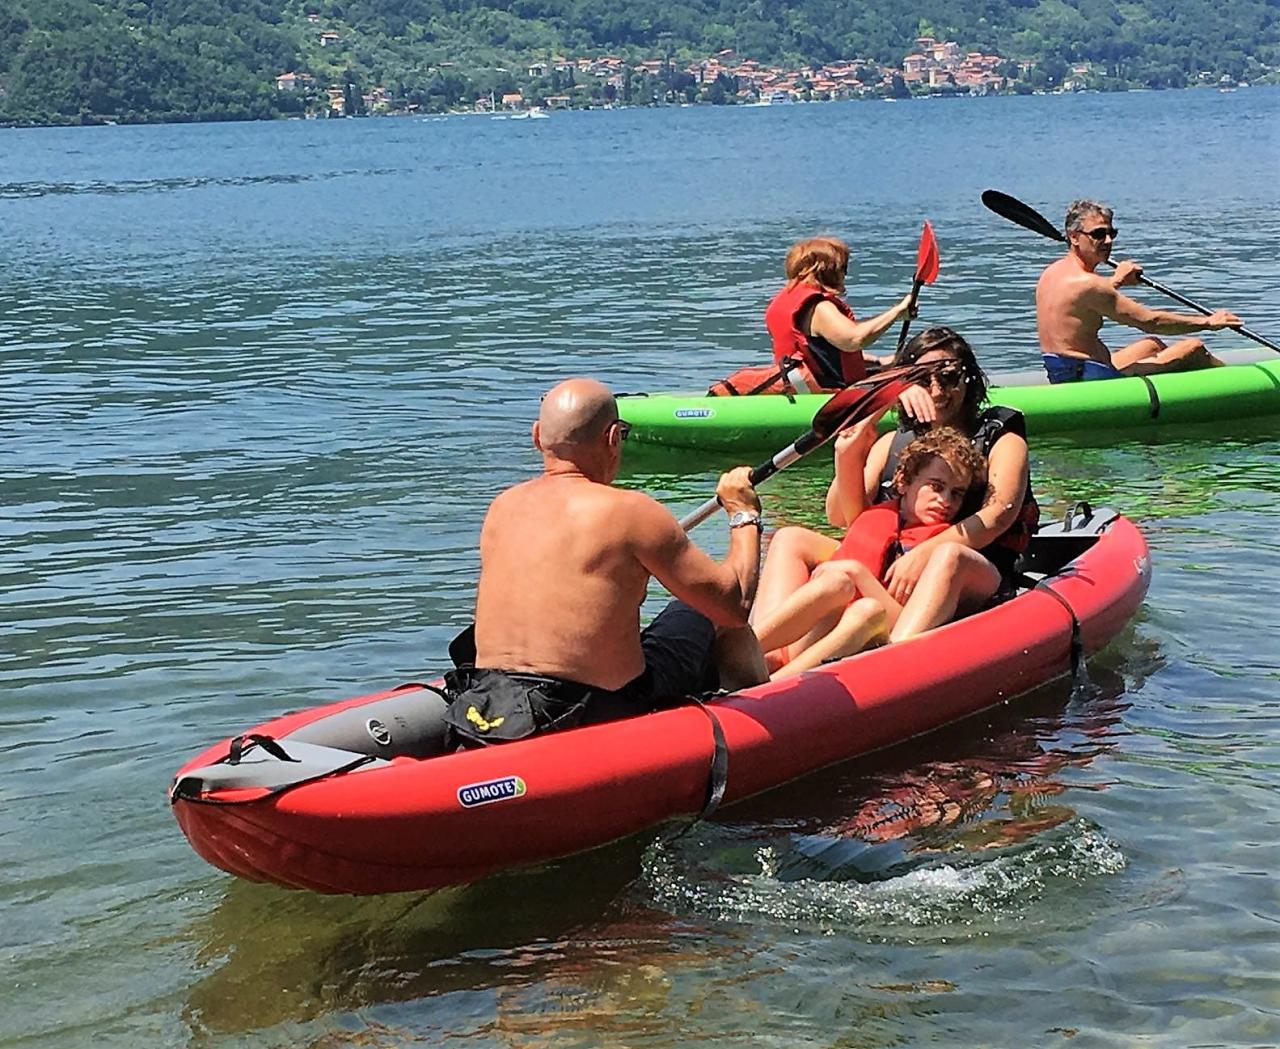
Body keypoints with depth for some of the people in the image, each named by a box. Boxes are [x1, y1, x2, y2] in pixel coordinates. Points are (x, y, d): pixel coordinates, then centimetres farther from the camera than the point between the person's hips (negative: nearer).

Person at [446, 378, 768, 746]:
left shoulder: (502, 508, 4)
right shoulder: (629, 512, -15)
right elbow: (736, 605, -9)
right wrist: (745, 515, 7)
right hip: (598, 715, -6)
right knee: (705, 613, 20)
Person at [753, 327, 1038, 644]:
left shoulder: (1003, 441, 10)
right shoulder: (893, 444, 20)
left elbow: (998, 514, -10)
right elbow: (843, 518, 8)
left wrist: (925, 553, -26)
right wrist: (848, 457, -13)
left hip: (976, 585, -4)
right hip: (887, 572, 5)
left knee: (949, 556, -39)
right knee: (791, 540, -9)